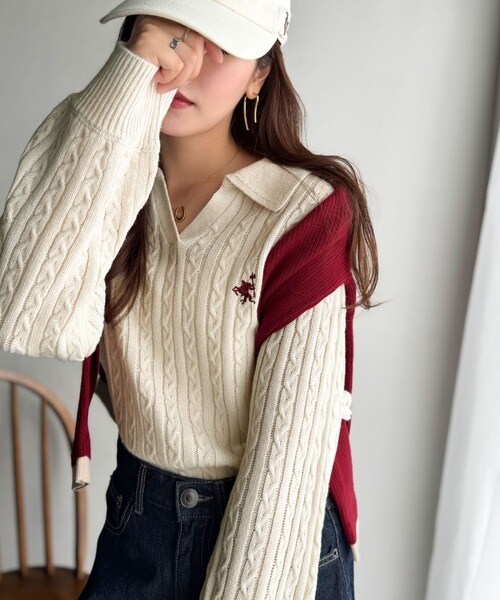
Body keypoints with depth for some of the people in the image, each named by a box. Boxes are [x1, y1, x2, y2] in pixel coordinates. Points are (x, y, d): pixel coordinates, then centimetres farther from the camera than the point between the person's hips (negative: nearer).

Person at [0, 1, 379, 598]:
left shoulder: (306, 211, -19)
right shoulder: (101, 180, -5)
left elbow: (291, 445, -20)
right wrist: (127, 79, -27)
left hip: (274, 542, -4)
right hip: (136, 516, 4)